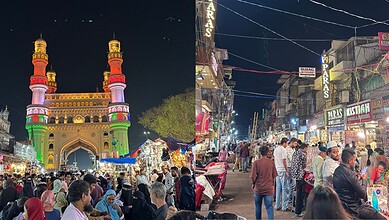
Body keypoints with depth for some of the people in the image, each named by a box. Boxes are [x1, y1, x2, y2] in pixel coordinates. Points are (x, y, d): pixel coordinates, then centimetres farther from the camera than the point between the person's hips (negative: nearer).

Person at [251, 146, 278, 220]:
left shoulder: (256, 162, -11)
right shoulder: (271, 162, -4)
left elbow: (253, 177, -12)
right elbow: (274, 176, 3)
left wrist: (253, 184, 8)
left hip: (258, 188, 0)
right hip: (269, 188, 1)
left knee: (258, 206, 17)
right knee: (269, 207, 2)